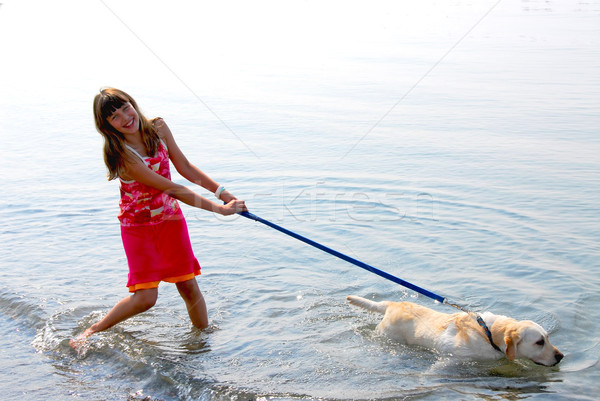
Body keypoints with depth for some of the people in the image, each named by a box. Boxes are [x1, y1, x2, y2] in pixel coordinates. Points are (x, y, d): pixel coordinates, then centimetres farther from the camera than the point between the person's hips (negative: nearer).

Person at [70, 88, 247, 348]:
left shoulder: (158, 128, -7)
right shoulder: (120, 155, -26)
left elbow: (184, 167, 5)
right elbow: (172, 189, -26)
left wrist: (220, 190, -4)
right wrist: (218, 208, -25)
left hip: (170, 218, 5)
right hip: (138, 226, -5)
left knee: (188, 285, 5)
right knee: (145, 297, -9)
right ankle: (95, 330, 11)